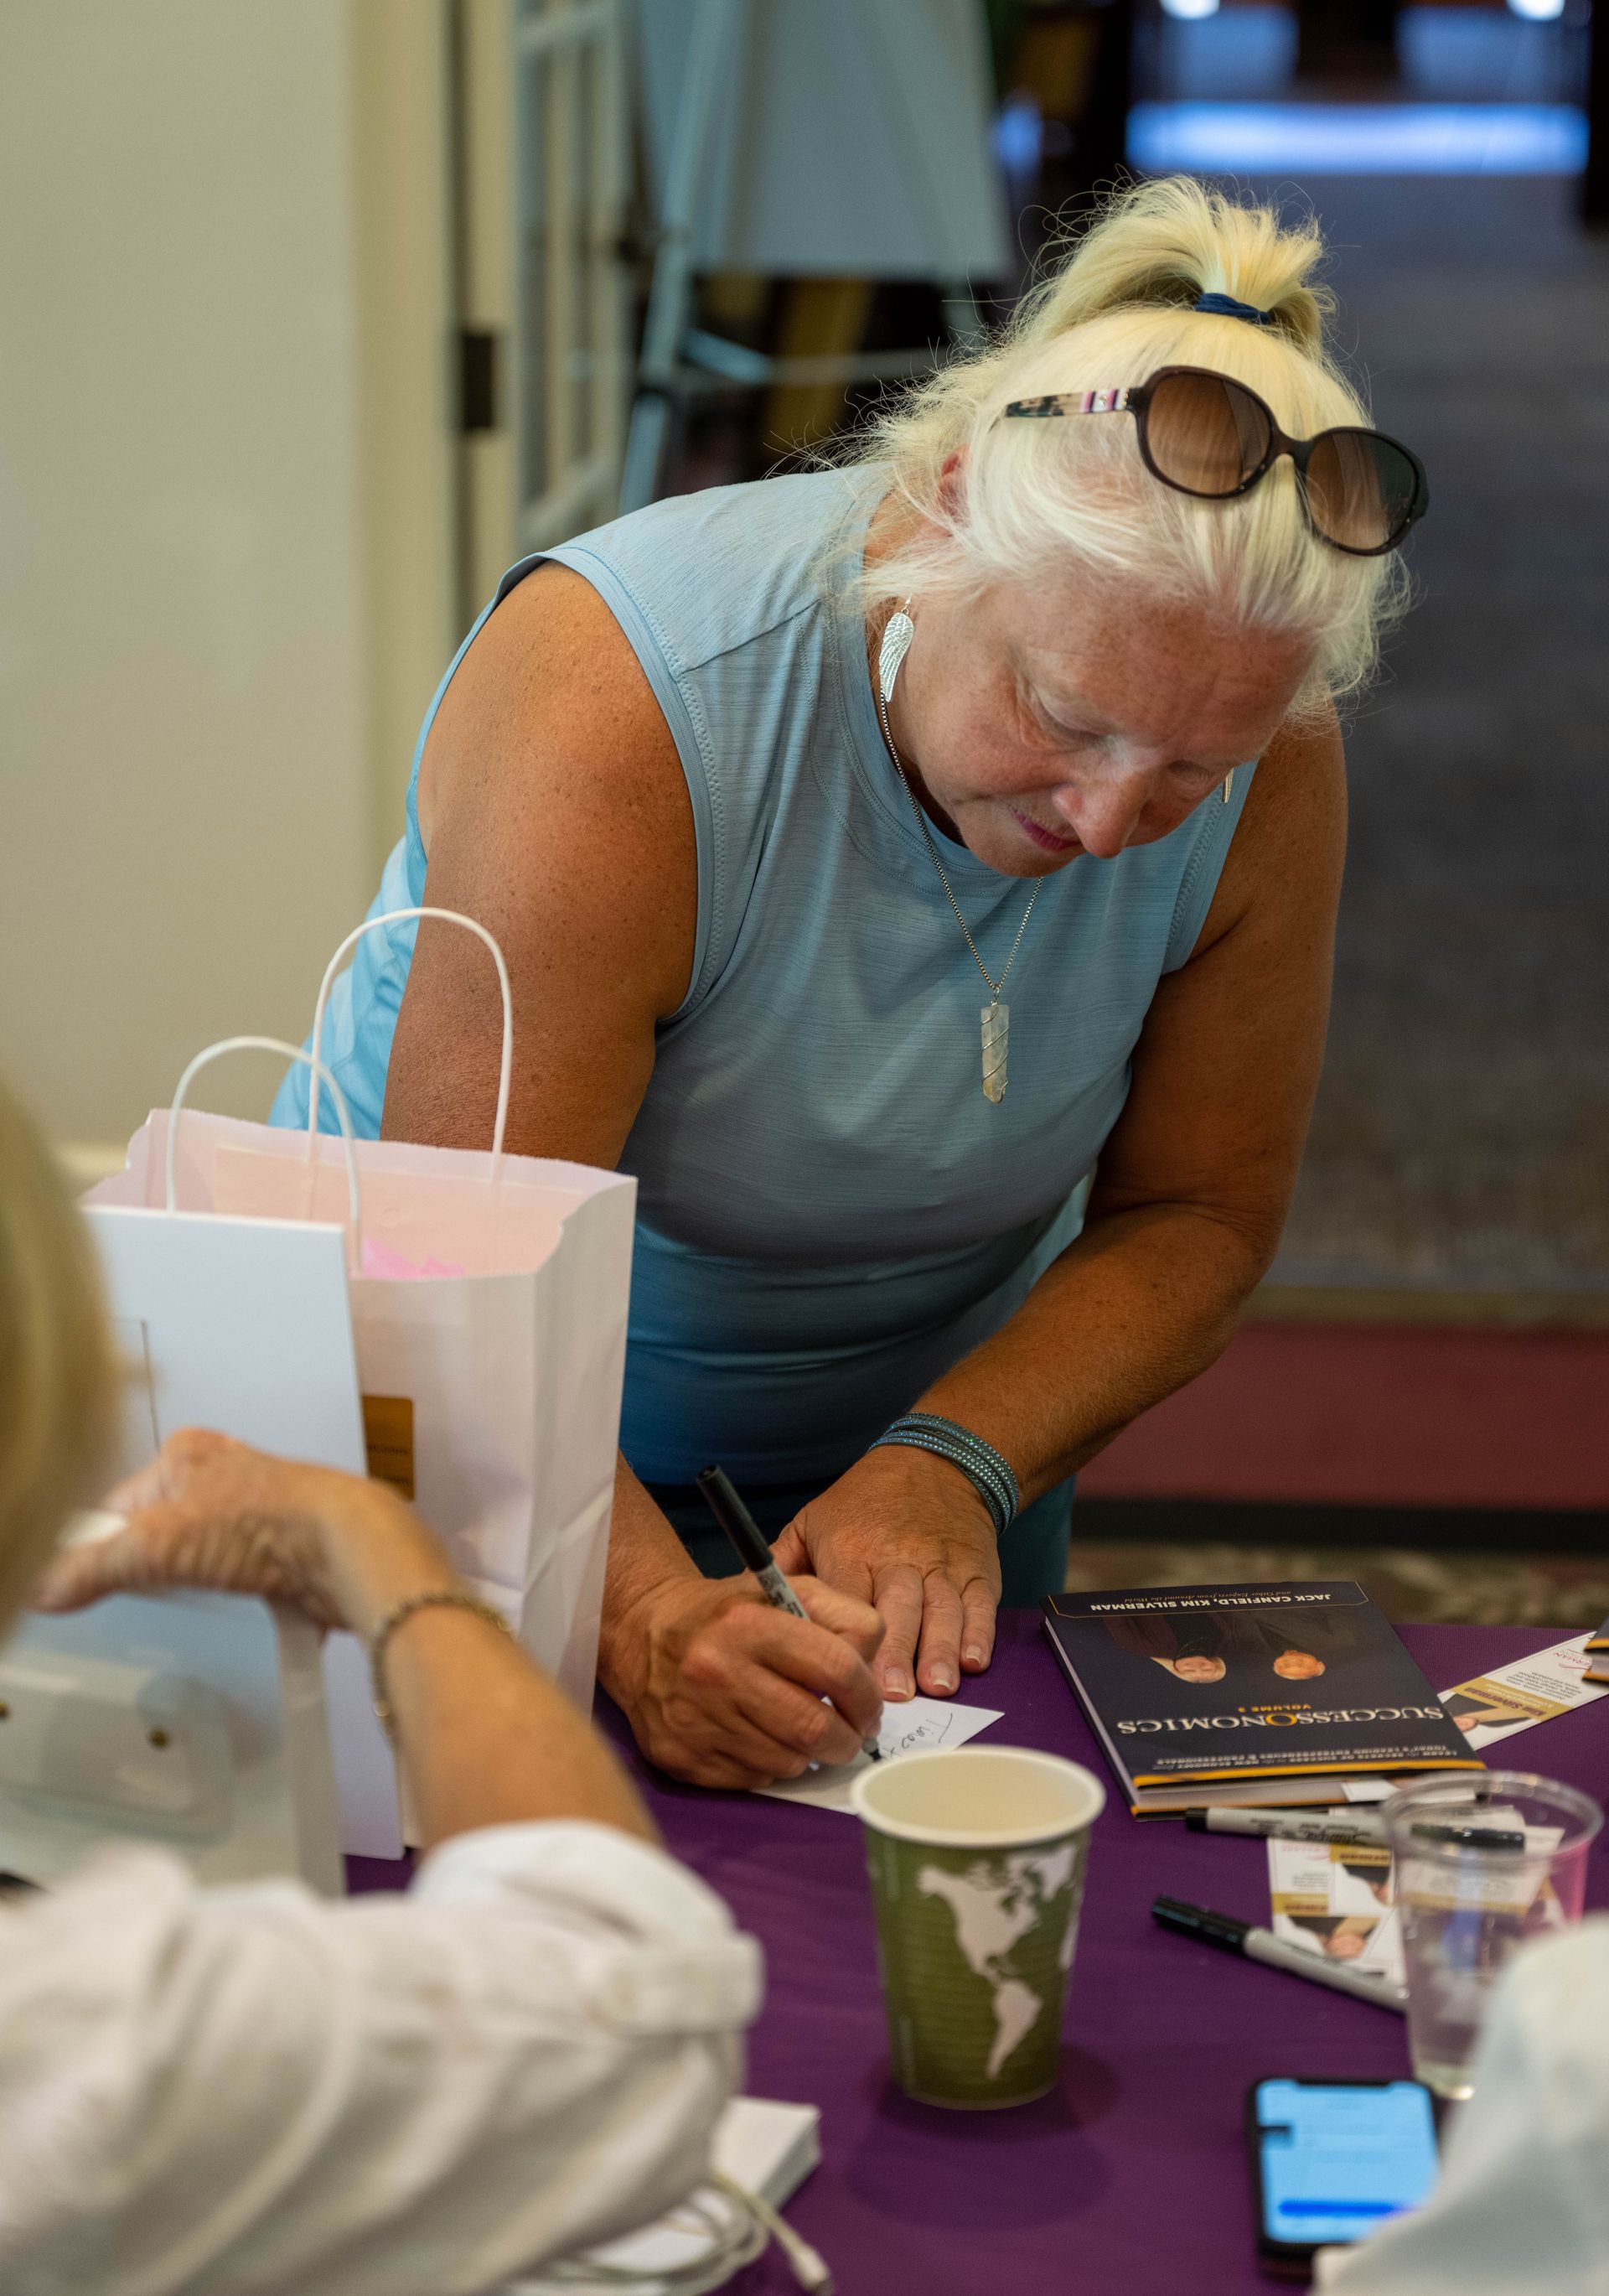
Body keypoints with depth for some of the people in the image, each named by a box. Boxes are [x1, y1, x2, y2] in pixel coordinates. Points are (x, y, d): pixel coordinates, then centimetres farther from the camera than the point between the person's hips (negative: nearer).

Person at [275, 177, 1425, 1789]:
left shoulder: (1270, 764, -17)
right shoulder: (617, 702, -31)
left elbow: (1196, 1218, -6)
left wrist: (955, 1464, -23)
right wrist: (643, 1607, -46)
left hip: (916, 1432, 3)